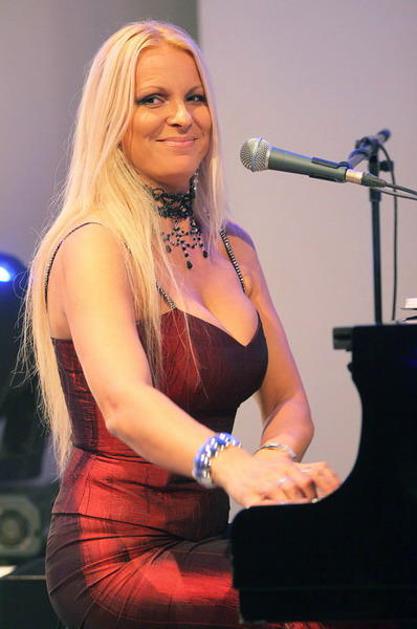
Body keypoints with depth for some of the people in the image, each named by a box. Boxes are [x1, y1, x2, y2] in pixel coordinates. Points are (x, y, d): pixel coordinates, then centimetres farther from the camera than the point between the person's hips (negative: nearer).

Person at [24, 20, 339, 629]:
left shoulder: (231, 246, 15)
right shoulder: (93, 245, -10)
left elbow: (288, 400, 12)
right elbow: (124, 403, -28)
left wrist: (275, 458, -13)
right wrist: (231, 467, -48)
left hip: (201, 541, 7)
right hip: (119, 552, -7)